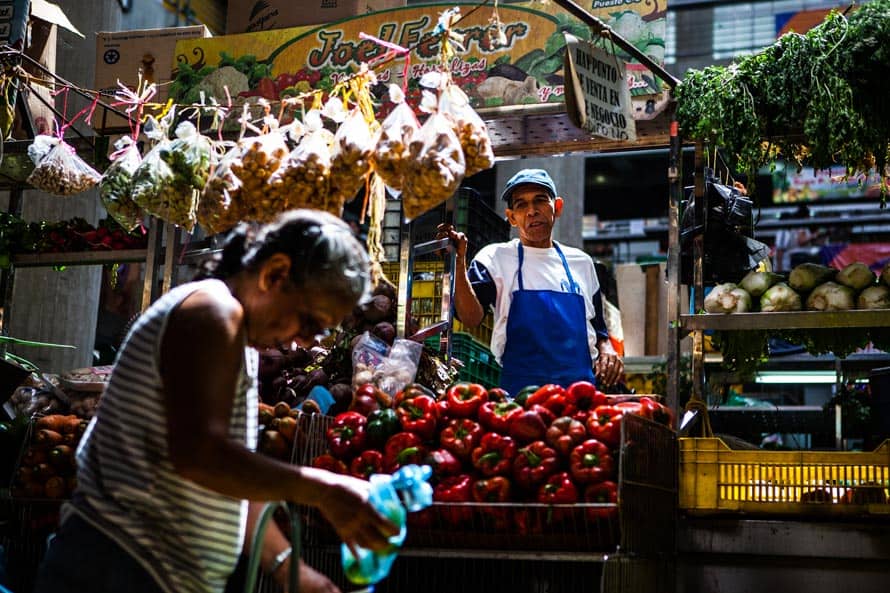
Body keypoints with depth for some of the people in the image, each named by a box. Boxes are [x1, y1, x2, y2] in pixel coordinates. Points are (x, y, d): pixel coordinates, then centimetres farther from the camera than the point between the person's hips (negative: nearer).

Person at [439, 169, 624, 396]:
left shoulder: (581, 262, 19)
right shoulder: (496, 257, 8)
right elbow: (471, 317, -8)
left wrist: (606, 349, 7)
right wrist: (459, 262, -20)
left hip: (582, 386, 3)